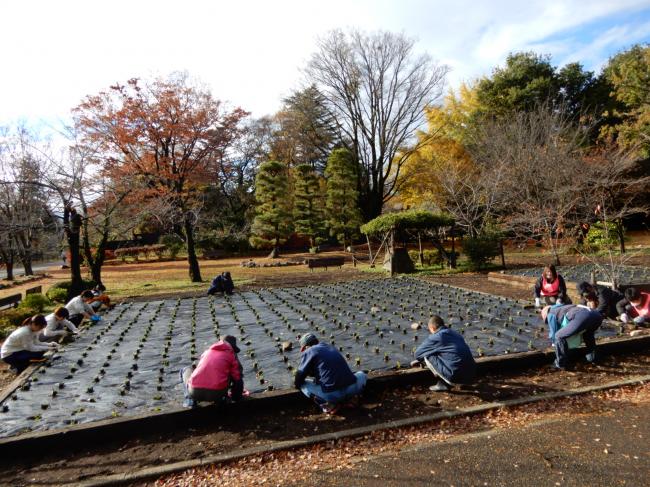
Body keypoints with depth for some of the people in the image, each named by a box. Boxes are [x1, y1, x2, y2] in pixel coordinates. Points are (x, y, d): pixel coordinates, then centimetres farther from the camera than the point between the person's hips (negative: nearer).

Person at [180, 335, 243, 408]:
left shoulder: (207, 351, 23)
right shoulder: (231, 355, 11)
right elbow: (237, 377, 7)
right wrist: (235, 397, 24)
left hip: (195, 392, 2)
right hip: (216, 394, -2)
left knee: (187, 370, 31)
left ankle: (190, 399, 11)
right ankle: (219, 398, 11)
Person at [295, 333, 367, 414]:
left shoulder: (308, 352, 4)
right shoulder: (331, 348, 24)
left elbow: (301, 374, 4)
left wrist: (297, 384, 27)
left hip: (331, 394, -5)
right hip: (351, 388, 5)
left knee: (303, 384, 17)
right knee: (361, 375, 36)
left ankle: (328, 405, 1)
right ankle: (349, 397, 11)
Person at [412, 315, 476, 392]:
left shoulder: (435, 337, -4)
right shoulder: (455, 333, 17)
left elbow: (418, 353, 7)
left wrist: (419, 360, 33)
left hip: (456, 376, -7)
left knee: (427, 356, 6)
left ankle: (443, 384, 8)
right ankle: (449, 382, 17)